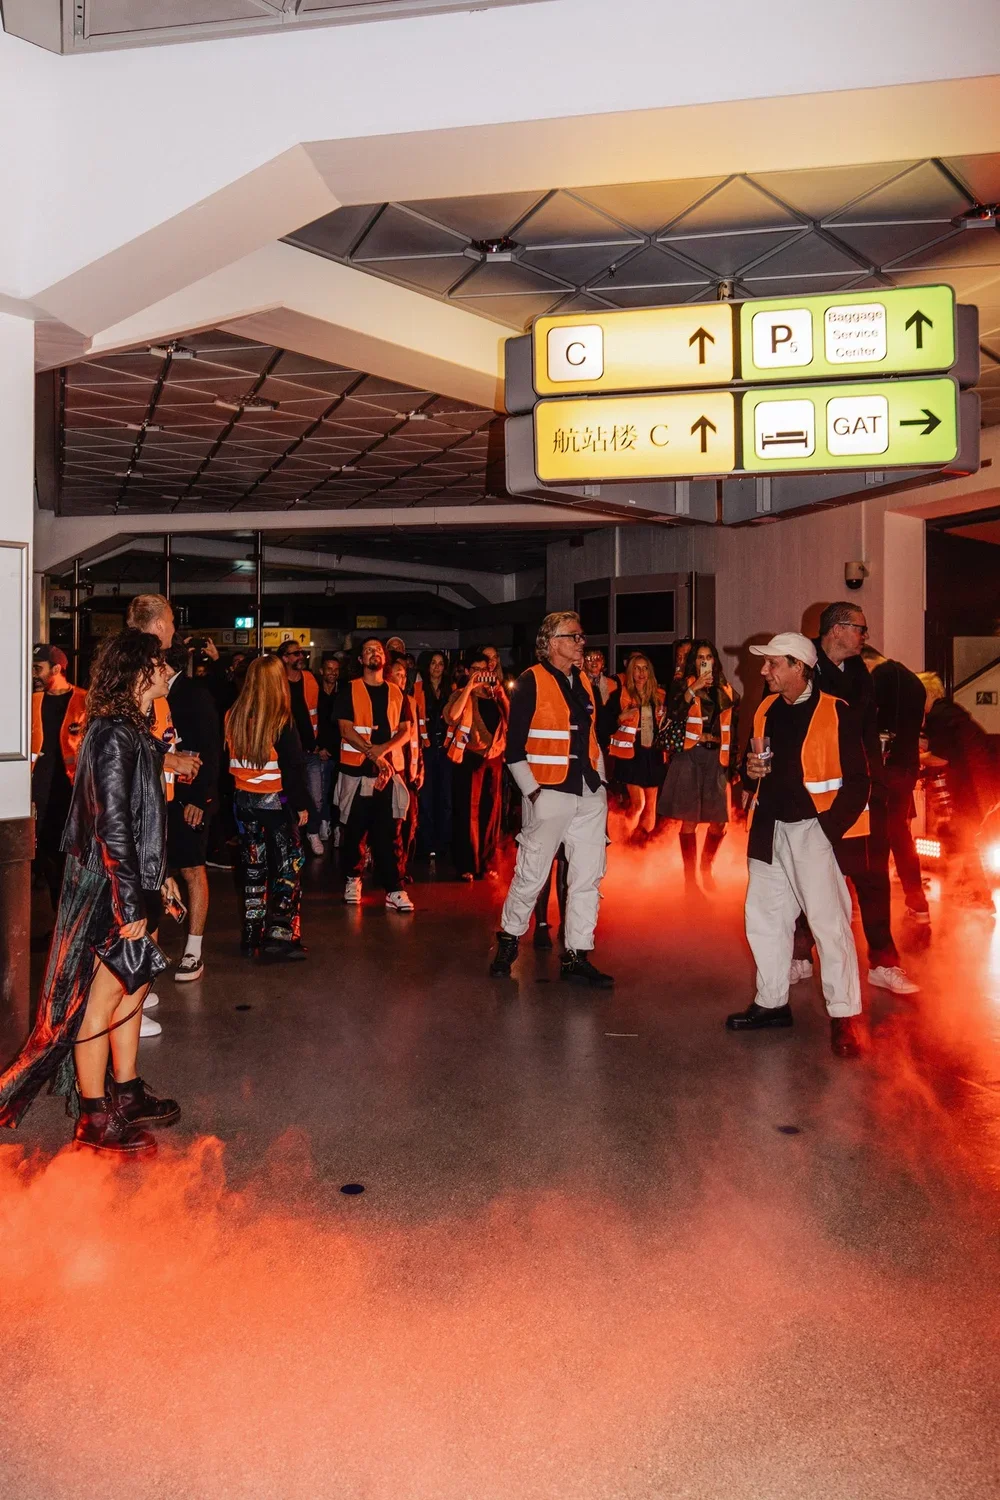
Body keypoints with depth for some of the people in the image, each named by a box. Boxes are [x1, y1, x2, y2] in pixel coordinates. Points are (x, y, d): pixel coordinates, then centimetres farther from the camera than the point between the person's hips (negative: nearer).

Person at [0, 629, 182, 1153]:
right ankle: (94, 1119, 14)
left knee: (132, 987, 18)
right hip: (107, 892, -10)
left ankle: (127, 1093, 32)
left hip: (129, 881, 10)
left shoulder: (132, 730, 10)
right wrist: (130, 904, -22)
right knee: (101, 1000, 1)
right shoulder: (115, 736, -21)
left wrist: (158, 874, 21)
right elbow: (112, 826, -24)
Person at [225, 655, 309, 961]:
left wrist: (231, 796, 11)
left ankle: (253, 936, 19)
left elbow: (227, 760, 4)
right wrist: (301, 804, -4)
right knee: (288, 868, 5)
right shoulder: (282, 720, -13)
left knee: (253, 867, 13)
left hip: (243, 800, 5)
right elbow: (293, 767, -12)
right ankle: (281, 936, 2)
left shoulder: (233, 717, -1)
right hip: (276, 801, -4)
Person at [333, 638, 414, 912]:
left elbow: (405, 729, 6)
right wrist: (373, 753, -16)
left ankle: (394, 890, -3)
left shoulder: (396, 692, 13)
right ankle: (352, 879, 22)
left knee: (387, 832, -2)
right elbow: (346, 730, -6)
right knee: (354, 829, 5)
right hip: (356, 769, -2)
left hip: (389, 769, 2)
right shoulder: (349, 690, 3)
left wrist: (385, 748, -12)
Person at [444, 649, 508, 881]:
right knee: (467, 812, -3)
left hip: (493, 755, 5)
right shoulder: (461, 694, -1)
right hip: (468, 756, -5)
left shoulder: (494, 694, 12)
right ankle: (465, 866, 3)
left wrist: (499, 691, -7)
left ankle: (485, 863, 19)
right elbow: (452, 716, -22)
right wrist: (469, 687, -18)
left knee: (490, 811, 9)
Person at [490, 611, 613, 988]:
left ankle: (576, 956, 15)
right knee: (532, 873, -2)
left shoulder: (585, 682, 14)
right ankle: (508, 939, 20)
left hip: (590, 795, 6)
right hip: (549, 793, -6)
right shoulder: (531, 683, -5)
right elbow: (514, 746, -7)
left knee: (588, 876, 6)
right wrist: (532, 791, -10)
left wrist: (600, 780, 14)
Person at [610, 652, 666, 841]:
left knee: (651, 804, 6)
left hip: (653, 753, 4)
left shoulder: (659, 695, 9)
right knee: (637, 803, -9)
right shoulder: (622, 694, -5)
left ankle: (645, 842, 15)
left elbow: (664, 722, 21)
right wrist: (621, 717, -25)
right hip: (632, 753, -4)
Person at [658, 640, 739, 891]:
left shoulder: (725, 691, 14)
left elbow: (731, 729, 17)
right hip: (690, 756, -4)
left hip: (716, 758, 4)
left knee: (719, 821, 3)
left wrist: (733, 764, 14)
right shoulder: (684, 686, 3)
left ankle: (706, 868, 25)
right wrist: (694, 689, -20)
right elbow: (674, 715, -15)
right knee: (690, 819, -3)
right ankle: (690, 877, 7)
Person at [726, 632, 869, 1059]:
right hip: (770, 829, 7)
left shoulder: (837, 713, -8)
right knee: (764, 916, 12)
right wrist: (751, 771, -2)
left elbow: (856, 781, -9)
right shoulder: (765, 711, 12)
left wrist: (831, 829, -16)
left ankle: (843, 1018, 2)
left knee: (829, 922, -8)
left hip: (815, 829, -7)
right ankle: (771, 1002, 25)